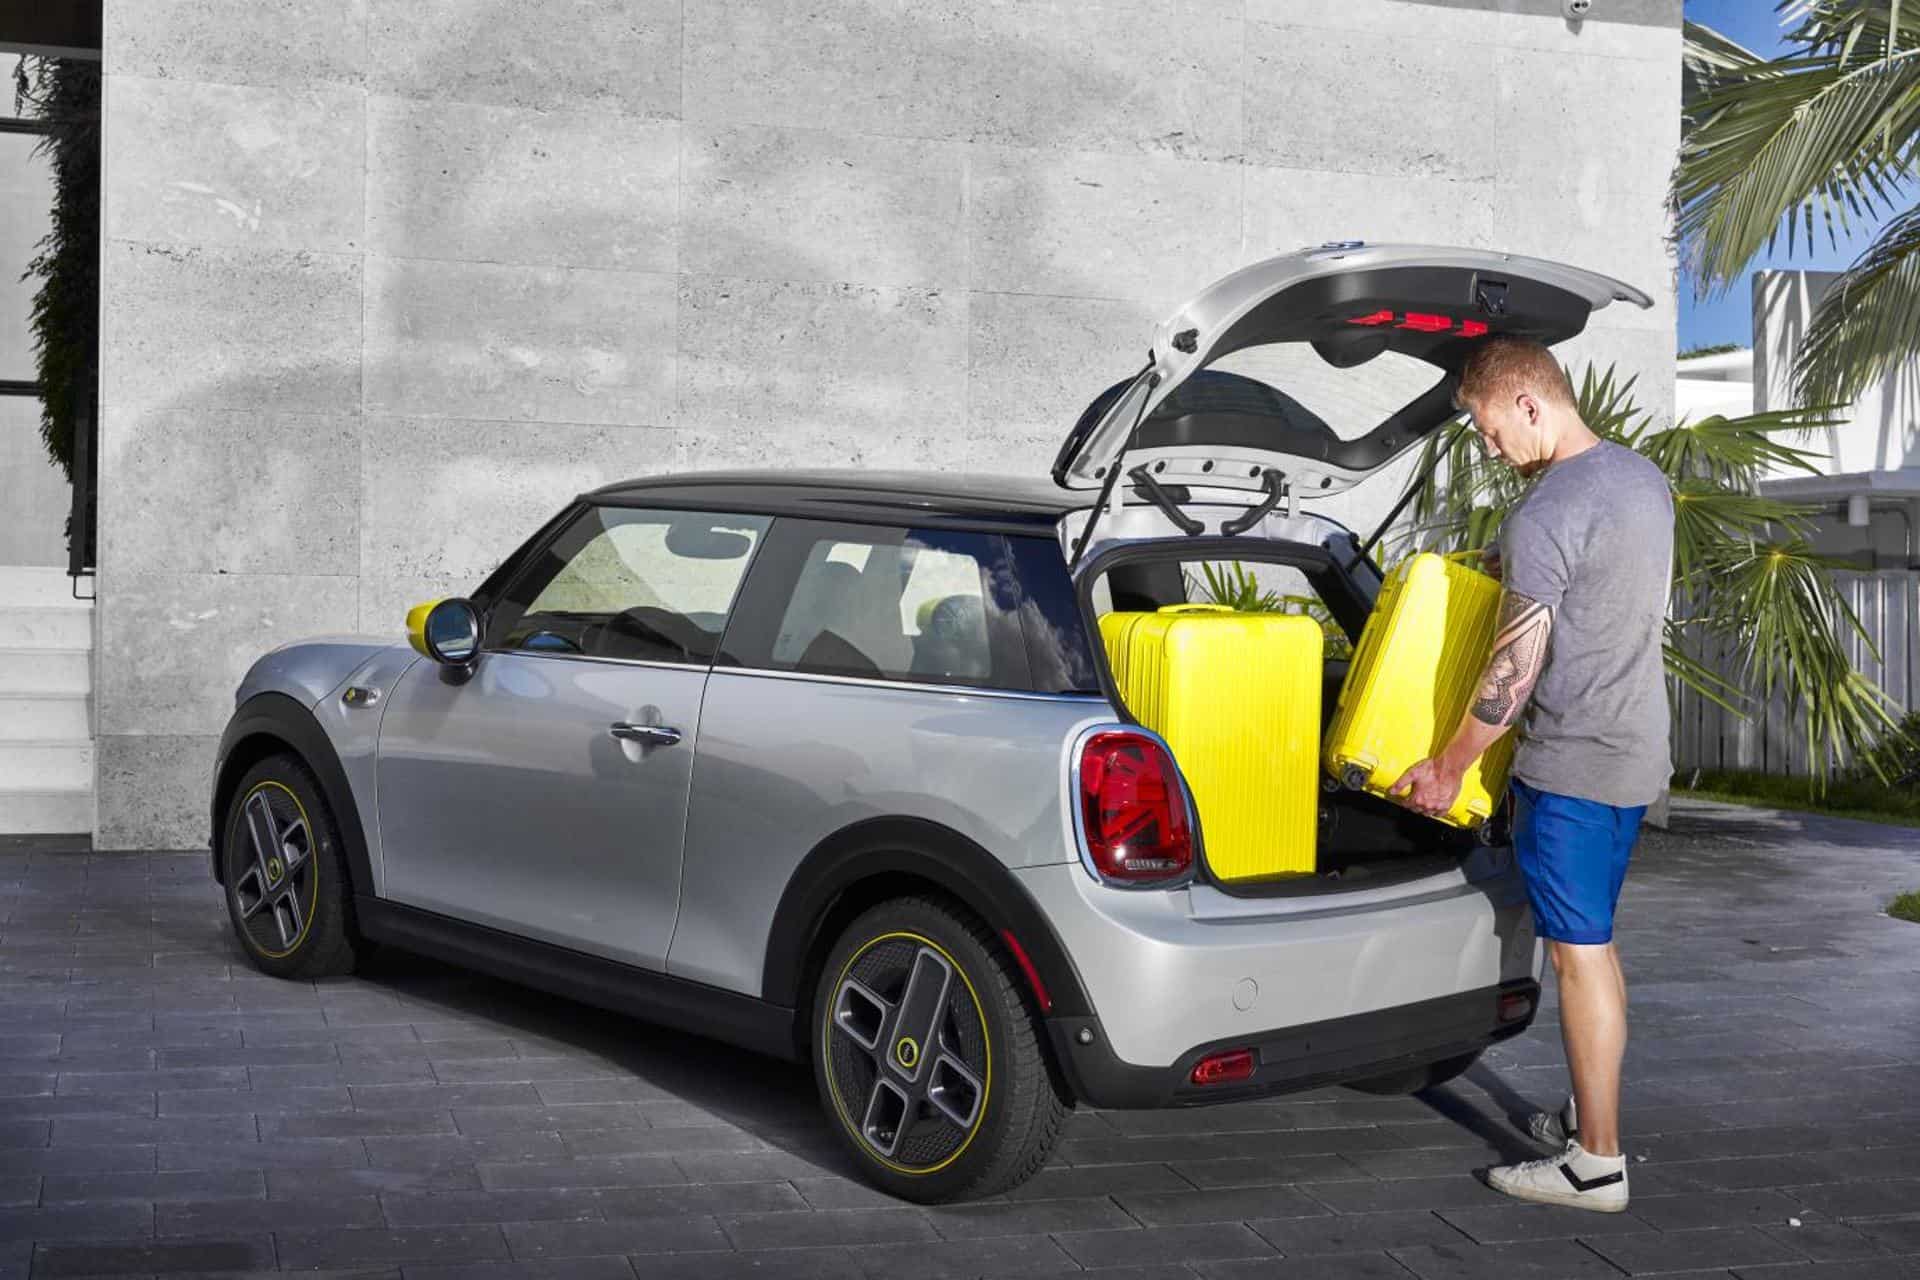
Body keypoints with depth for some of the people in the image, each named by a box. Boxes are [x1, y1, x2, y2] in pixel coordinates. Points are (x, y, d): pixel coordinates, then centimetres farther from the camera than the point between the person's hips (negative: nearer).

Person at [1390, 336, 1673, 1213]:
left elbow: (1515, 671, -18)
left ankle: (1596, 1165, 4)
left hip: (1570, 764, -9)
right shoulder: (1645, 478, 8)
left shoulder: (1542, 519, -20)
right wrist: (1519, 584, 25)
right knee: (1594, 944, 19)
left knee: (1581, 954, -3)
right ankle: (1592, 1117, 29)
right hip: (1638, 748, 9)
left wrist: (1446, 771, -8)